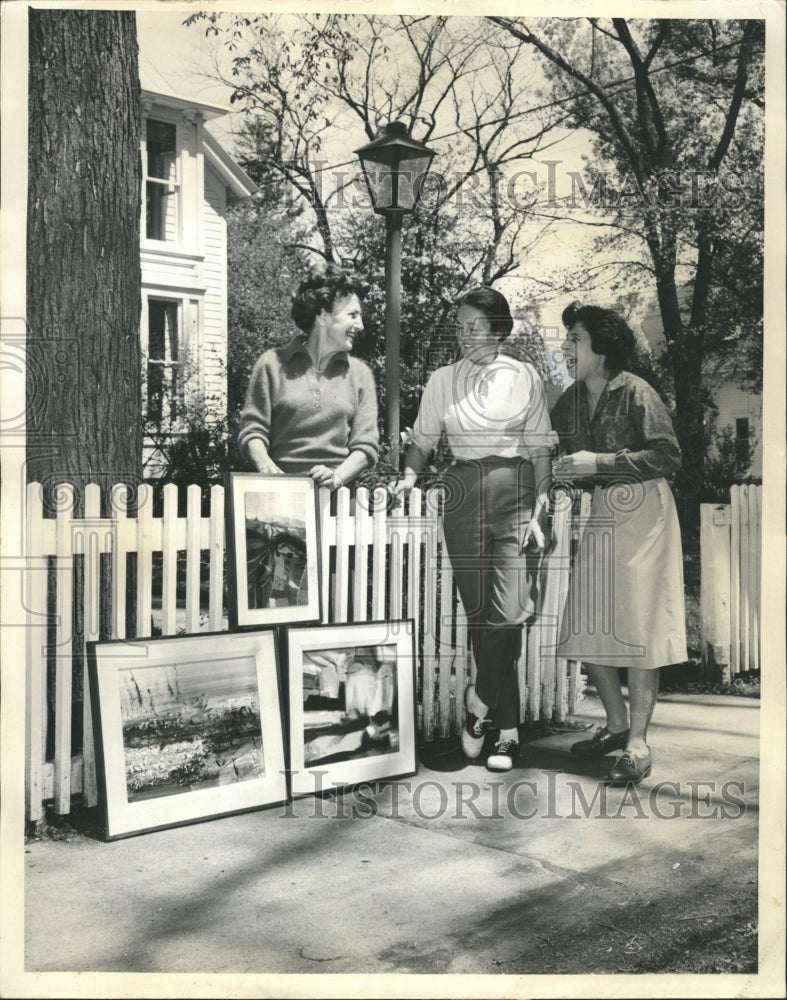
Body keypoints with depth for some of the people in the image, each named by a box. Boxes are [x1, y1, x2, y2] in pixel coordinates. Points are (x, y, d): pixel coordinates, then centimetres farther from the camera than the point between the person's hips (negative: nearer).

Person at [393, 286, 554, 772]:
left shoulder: (525, 377, 6)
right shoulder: (443, 380, 10)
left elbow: (540, 449, 4)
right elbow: (424, 440, 9)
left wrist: (540, 510, -4)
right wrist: (410, 475, -12)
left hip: (515, 491, -1)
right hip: (464, 493, 2)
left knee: (512, 610, -13)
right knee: (480, 612, 2)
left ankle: (480, 698, 8)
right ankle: (507, 729, 15)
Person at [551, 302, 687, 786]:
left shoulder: (636, 393, -11)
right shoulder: (570, 400, 9)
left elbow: (669, 457, -16)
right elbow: (554, 454, 19)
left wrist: (599, 462, -19)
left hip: (642, 513, -7)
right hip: (598, 515, 7)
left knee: (638, 626, -7)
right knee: (586, 628, 5)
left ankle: (638, 743, -1)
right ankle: (616, 723, 22)